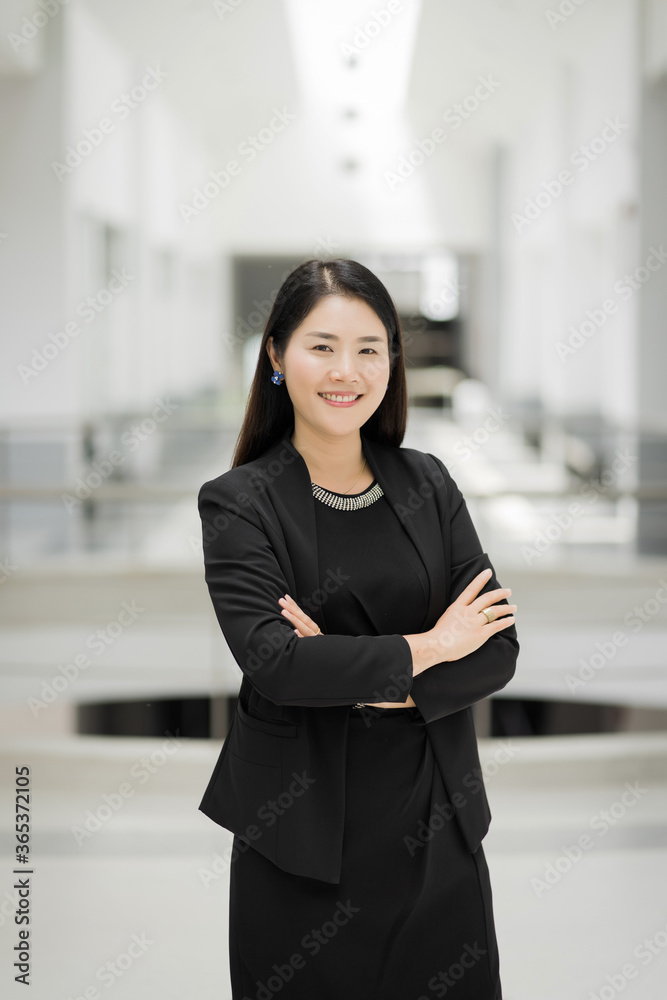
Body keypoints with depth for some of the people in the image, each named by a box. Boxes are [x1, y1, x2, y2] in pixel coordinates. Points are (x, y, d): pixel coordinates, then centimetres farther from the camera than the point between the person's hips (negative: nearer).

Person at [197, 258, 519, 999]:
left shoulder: (427, 483, 5)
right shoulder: (238, 503, -5)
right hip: (304, 832, -3)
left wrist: (363, 679, -15)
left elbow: (497, 652, -1)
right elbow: (272, 660, -19)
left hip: (435, 825, 3)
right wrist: (425, 648, -11)